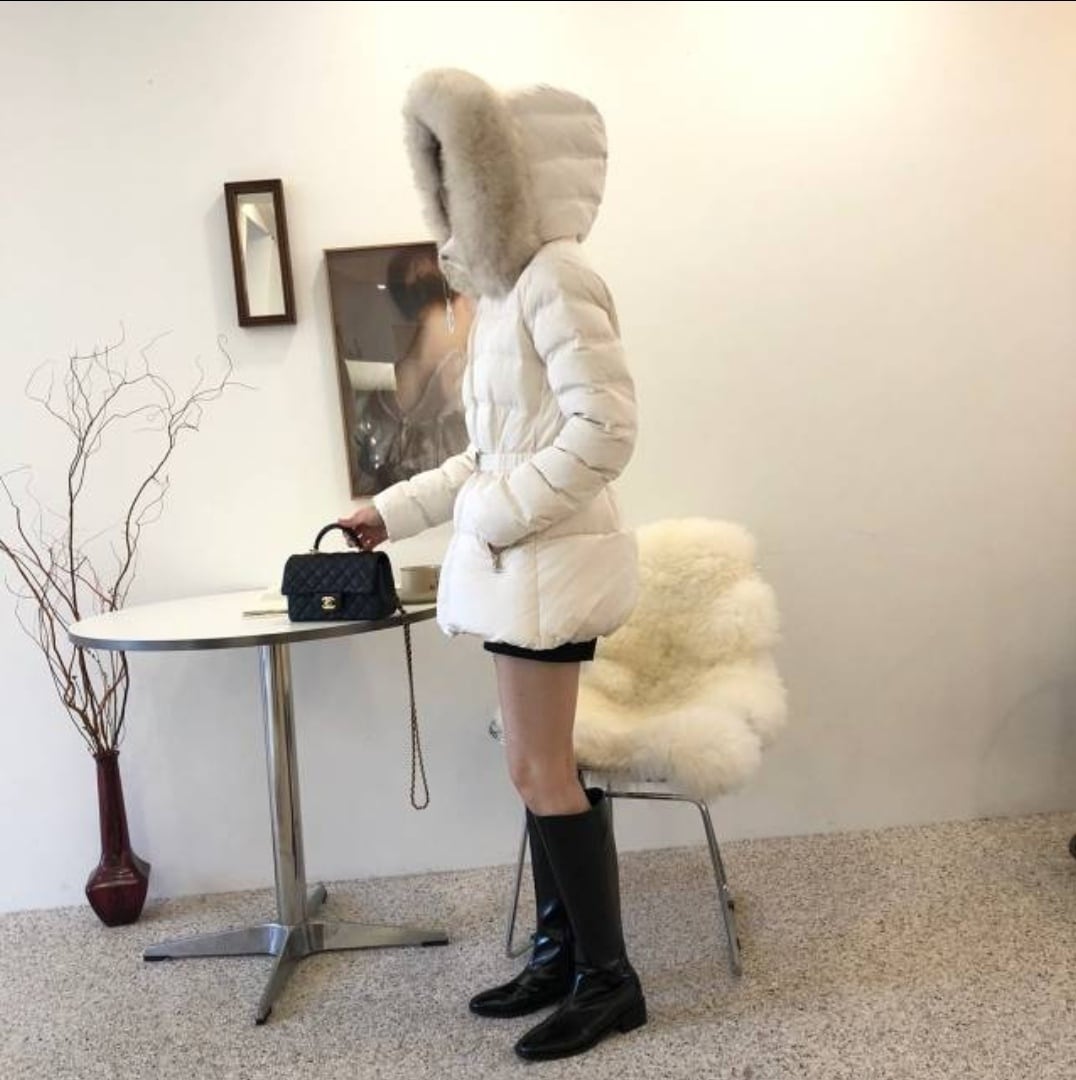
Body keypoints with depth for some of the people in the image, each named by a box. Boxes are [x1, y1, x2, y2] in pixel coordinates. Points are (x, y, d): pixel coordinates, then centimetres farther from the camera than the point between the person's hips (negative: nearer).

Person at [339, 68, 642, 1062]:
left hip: (549, 560, -9)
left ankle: (609, 979, 10)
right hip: (520, 560, 9)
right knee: (543, 766, 13)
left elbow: (606, 430, -22)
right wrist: (393, 511, 19)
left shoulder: (556, 275, -12)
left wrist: (494, 516, -17)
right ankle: (561, 954, 25)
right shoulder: (508, 291, 17)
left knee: (540, 770, -4)